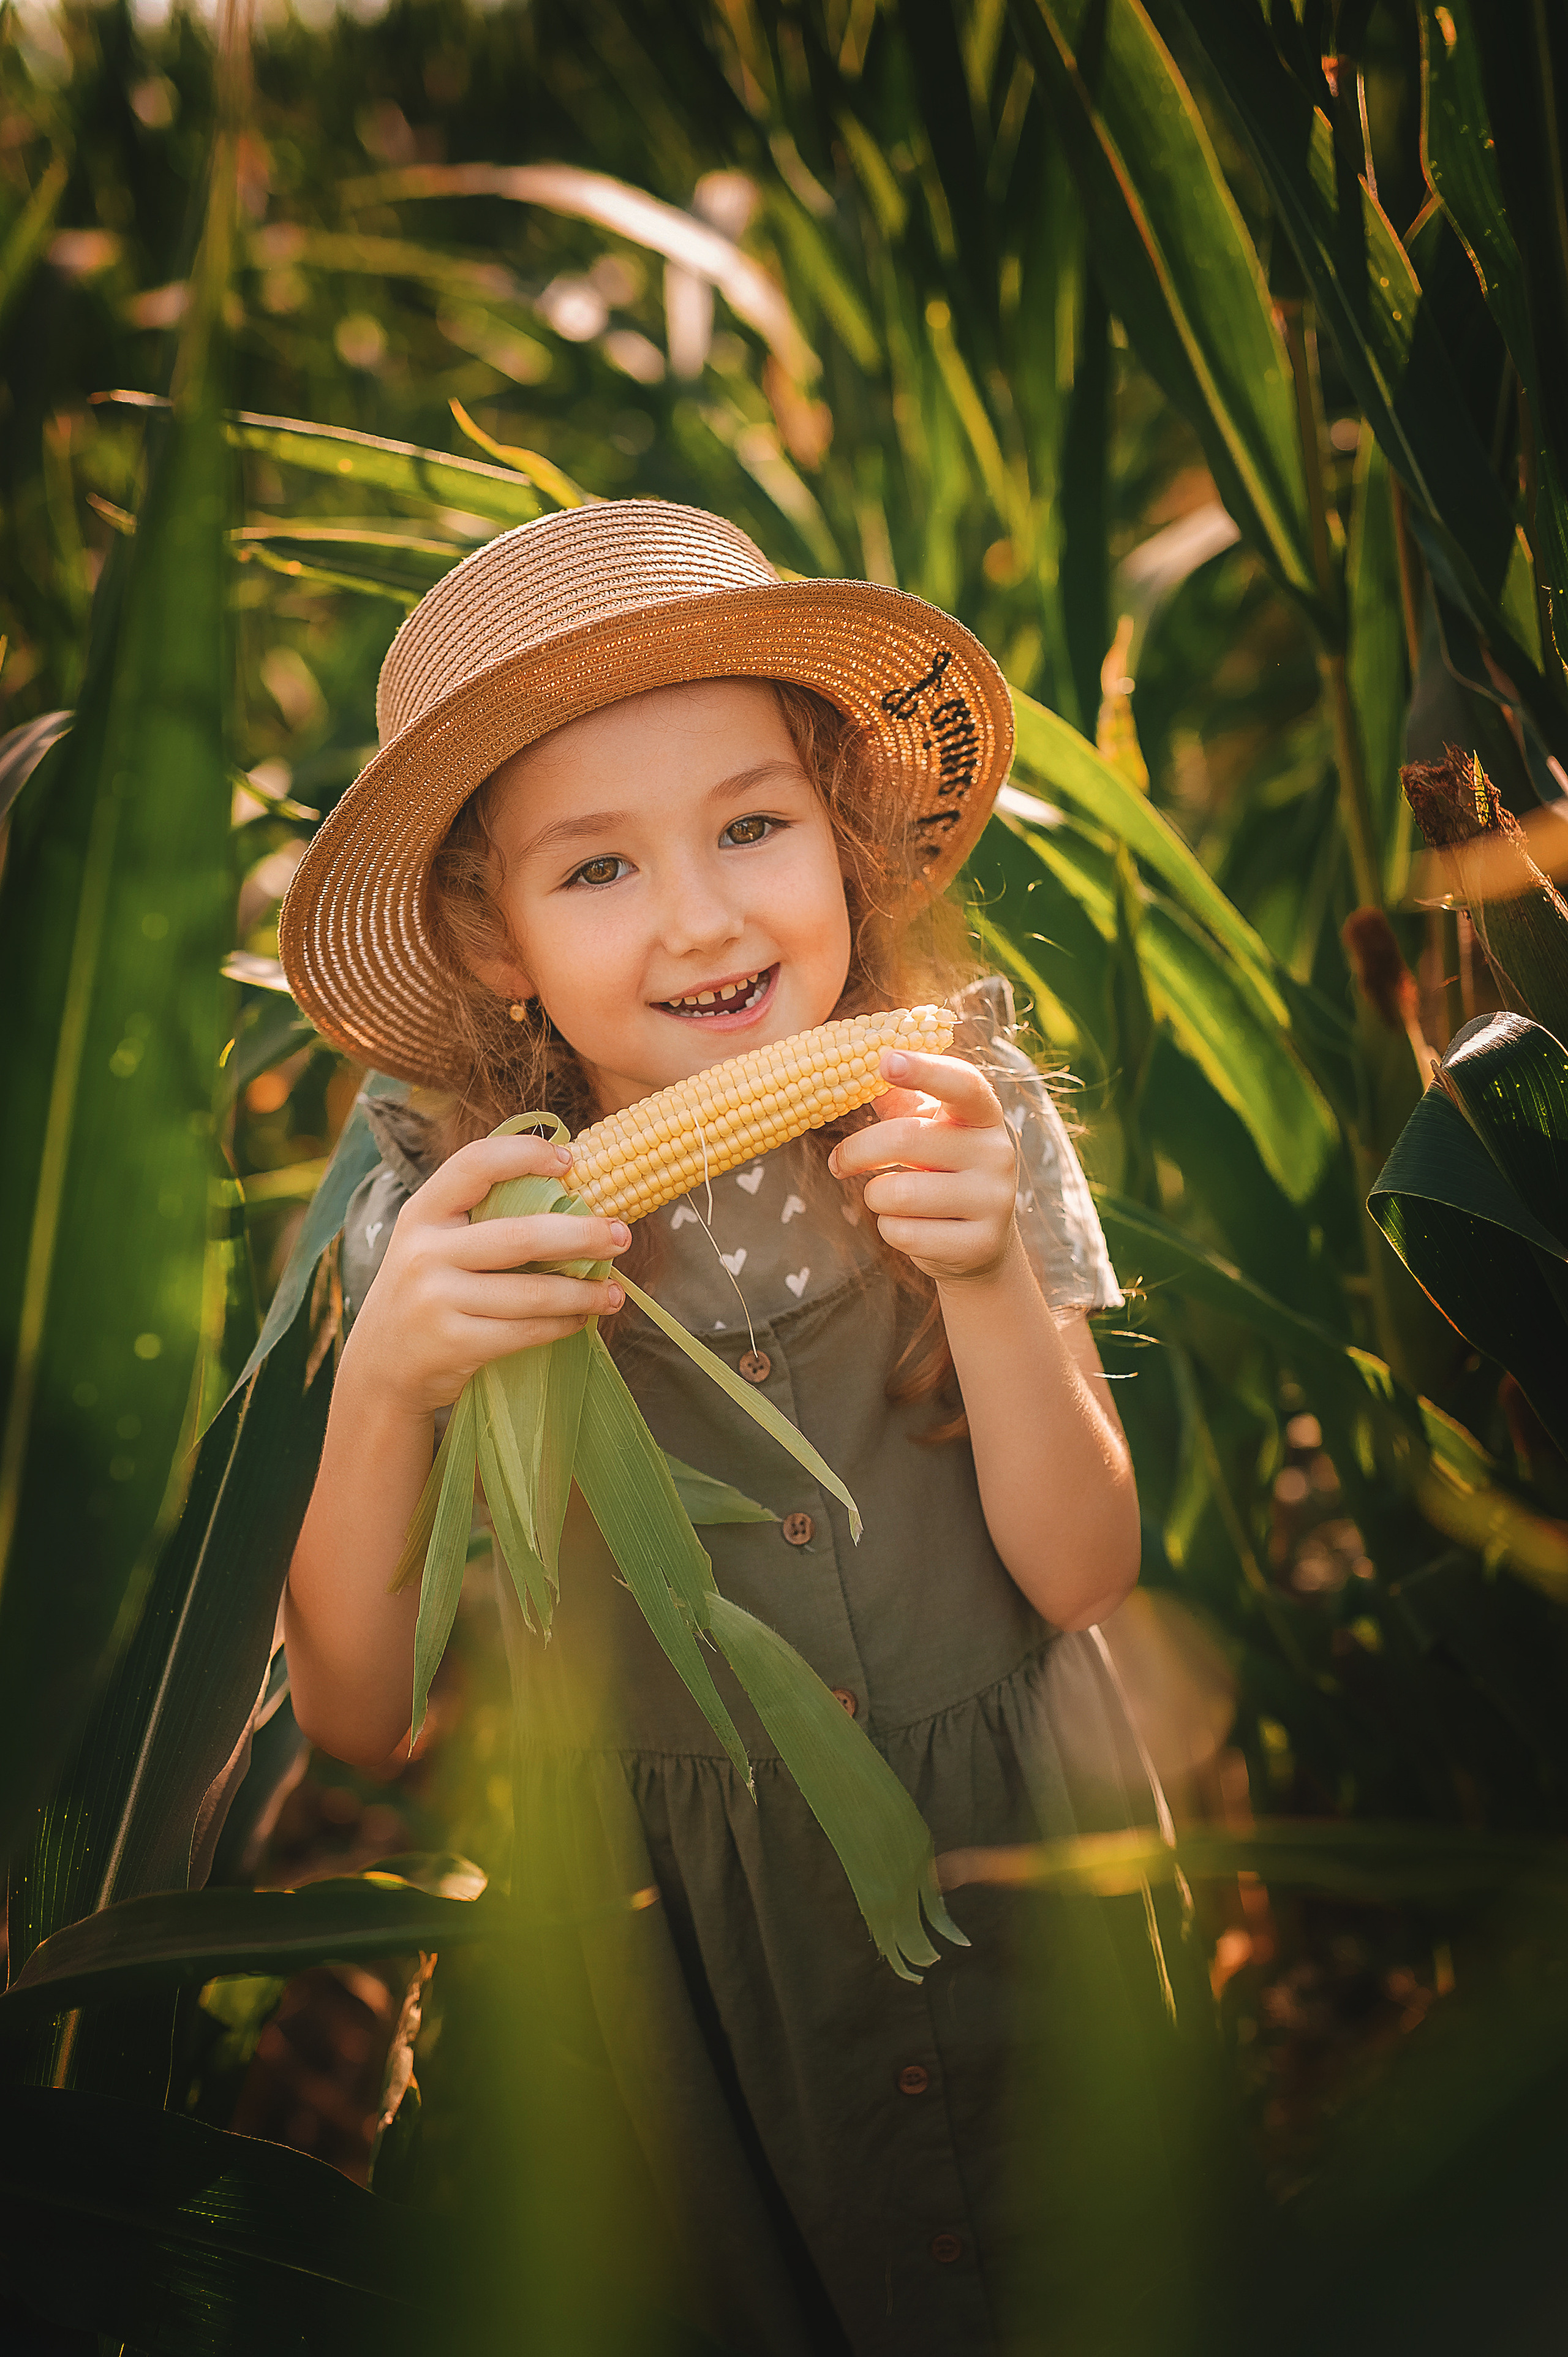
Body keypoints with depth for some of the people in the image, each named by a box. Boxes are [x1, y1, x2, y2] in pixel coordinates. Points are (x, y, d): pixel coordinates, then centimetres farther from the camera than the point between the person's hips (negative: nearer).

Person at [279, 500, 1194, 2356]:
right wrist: (383, 1387, -29)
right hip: (669, 1920, -1)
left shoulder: (969, 1118, -12)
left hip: (1005, 1862, 1)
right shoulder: (443, 1214, -14)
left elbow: (1088, 1576, -11)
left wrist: (987, 1273, -27)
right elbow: (356, 1721, -12)